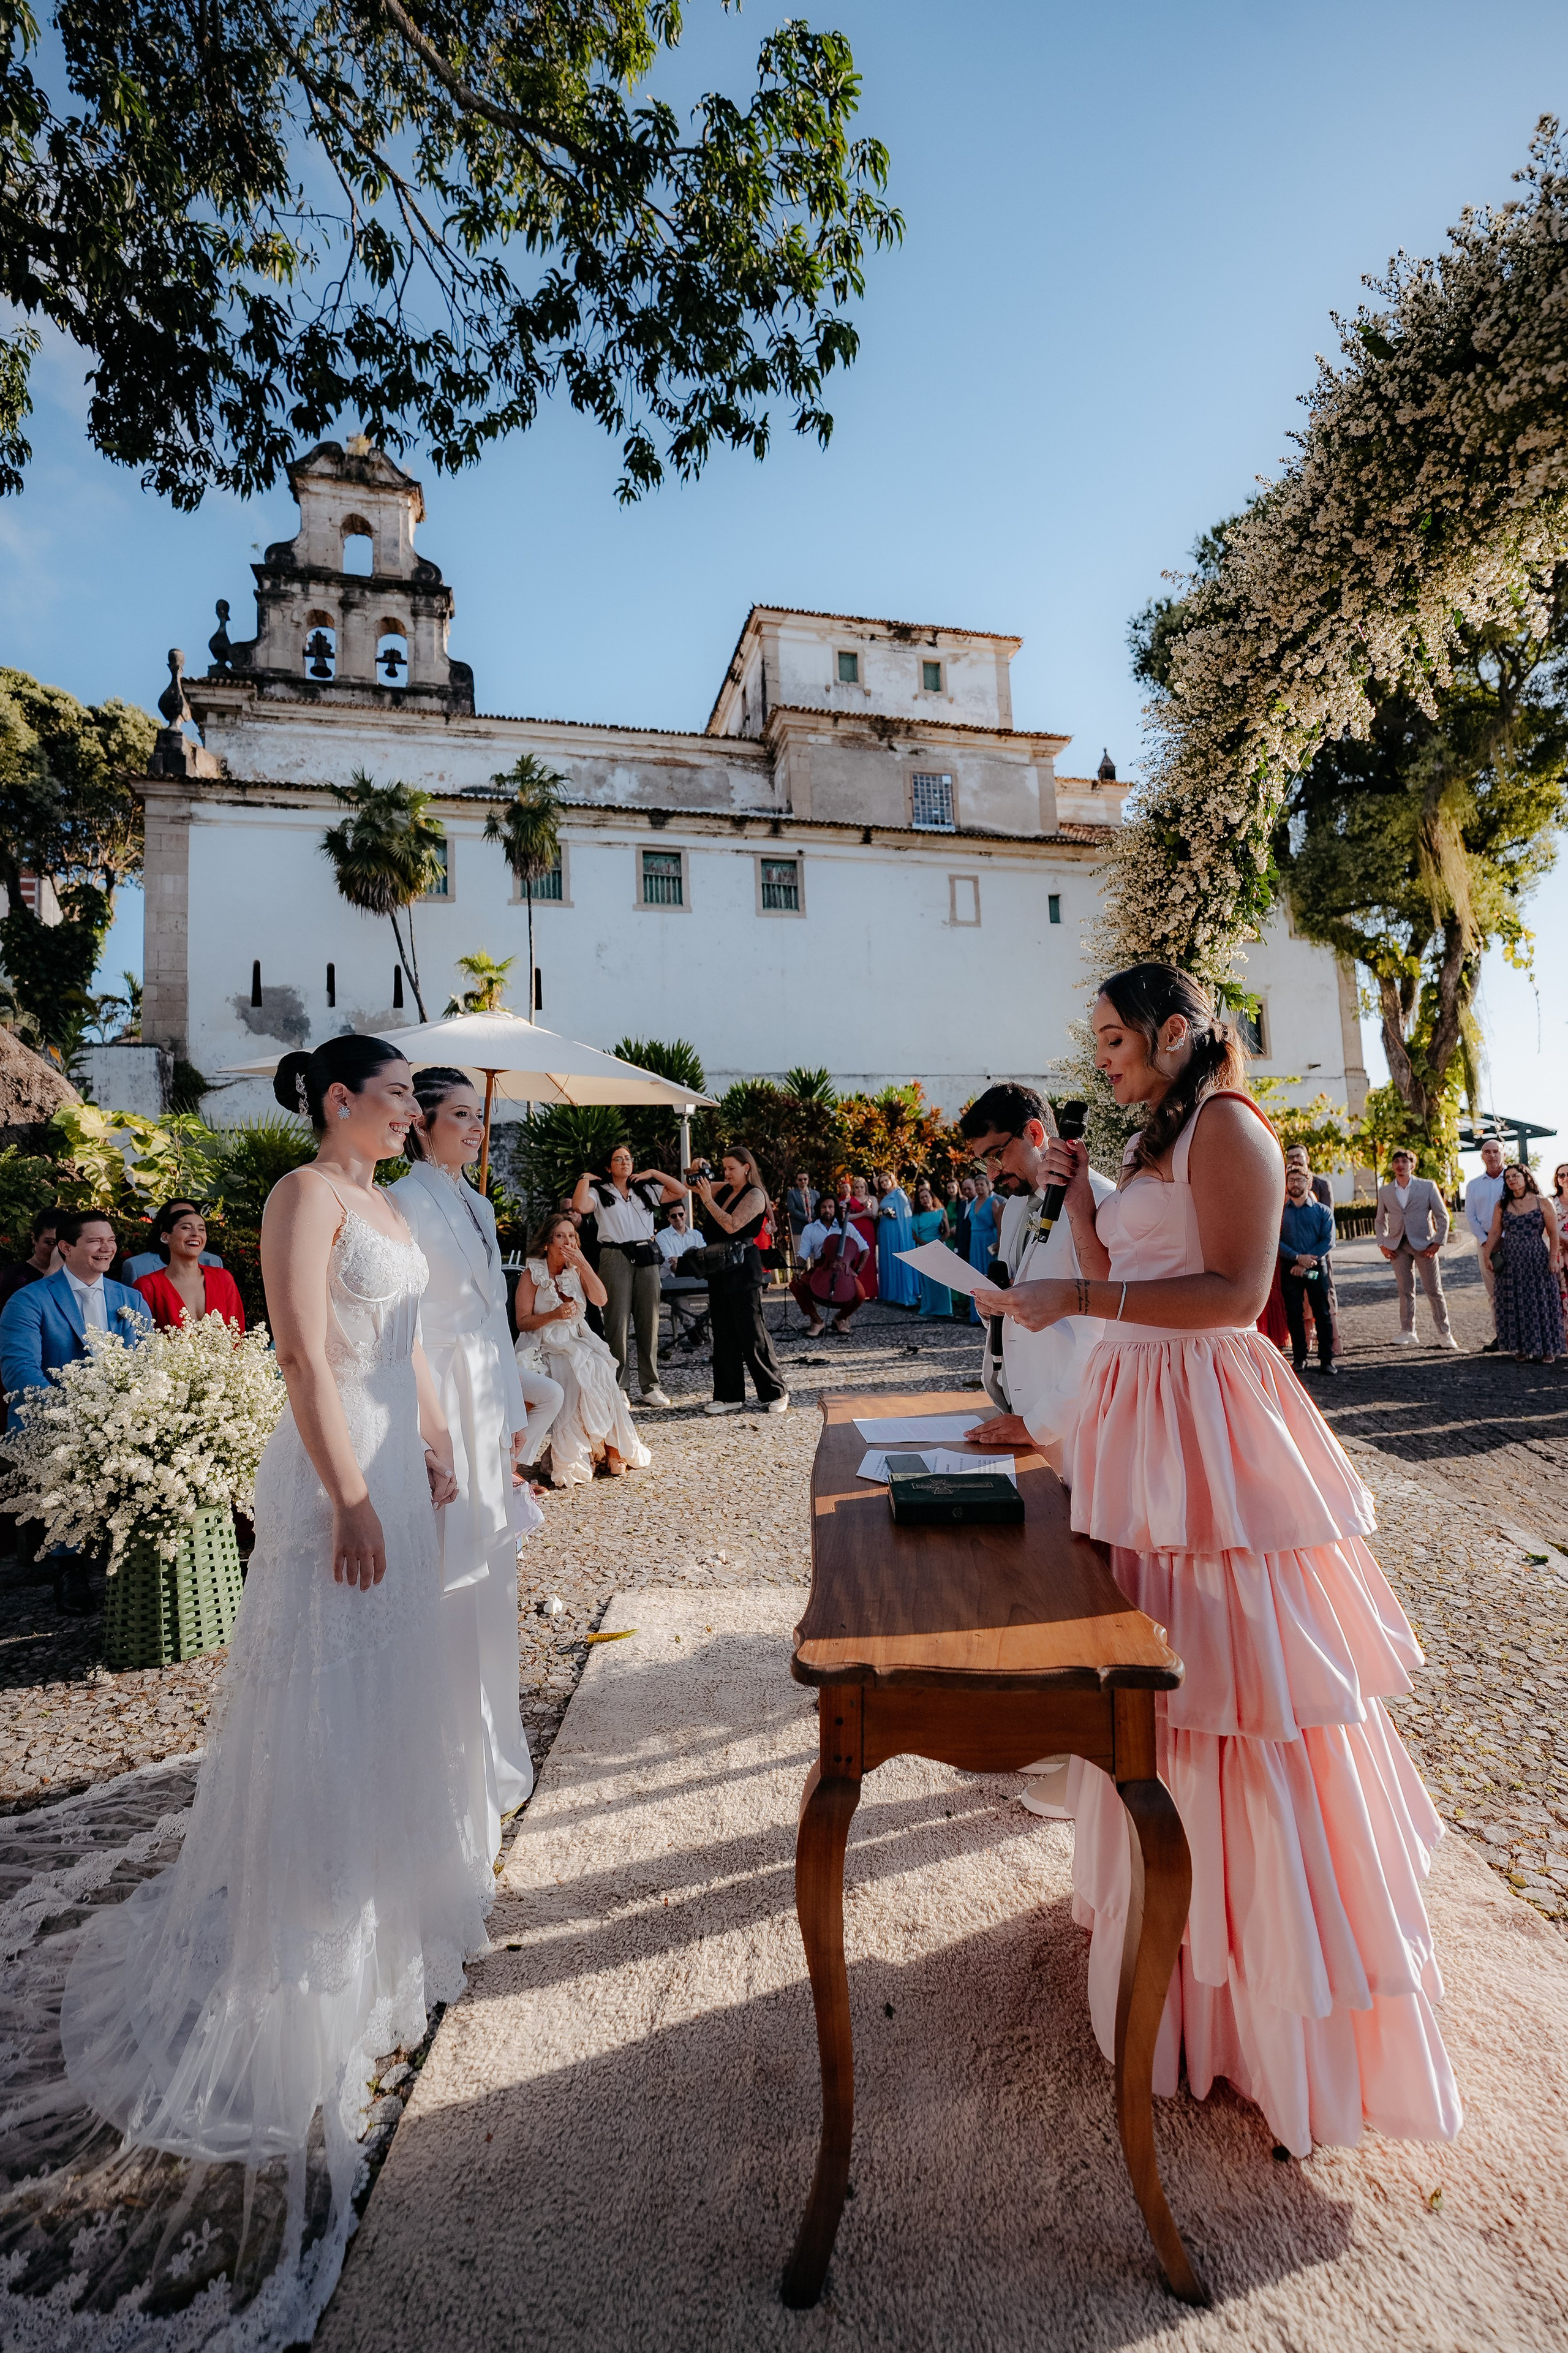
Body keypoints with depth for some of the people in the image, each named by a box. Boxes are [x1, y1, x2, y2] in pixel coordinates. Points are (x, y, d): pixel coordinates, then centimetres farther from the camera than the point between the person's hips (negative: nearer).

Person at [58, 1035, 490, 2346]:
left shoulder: (385, 1205, 12)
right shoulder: (306, 1194, -15)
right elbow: (308, 1357, -22)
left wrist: (436, 1447, 16)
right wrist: (350, 1498, -24)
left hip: (396, 1461, 9)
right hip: (340, 1469, -9)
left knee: (394, 1685, 22)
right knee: (324, 1702, 4)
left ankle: (390, 1882, 42)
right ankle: (307, 1947, 22)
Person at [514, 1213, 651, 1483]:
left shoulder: (577, 1270, 10)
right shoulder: (532, 1274, -1)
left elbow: (600, 1300, -7)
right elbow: (523, 1322, -6)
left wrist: (583, 1264, -14)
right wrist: (554, 1315, -22)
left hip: (578, 1343, 3)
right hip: (545, 1347, -3)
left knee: (600, 1373, -27)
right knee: (577, 1379, -31)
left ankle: (614, 1450, -20)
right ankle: (571, 1459, -19)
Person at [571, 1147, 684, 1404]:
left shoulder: (646, 1190, 17)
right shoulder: (600, 1192, 6)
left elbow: (680, 1191, 10)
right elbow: (580, 1206, -14)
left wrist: (653, 1173, 9)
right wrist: (585, 1178, -2)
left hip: (646, 1257, 4)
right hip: (615, 1259, -3)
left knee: (649, 1322, 4)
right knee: (618, 1323, -4)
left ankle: (651, 1386, 10)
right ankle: (620, 1388, 3)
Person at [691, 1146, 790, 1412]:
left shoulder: (754, 1195, -8)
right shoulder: (725, 1190, 14)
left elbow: (732, 1225, -20)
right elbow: (693, 1185, 26)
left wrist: (708, 1200, -18)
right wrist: (698, 1170, 5)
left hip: (743, 1269, -8)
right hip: (719, 1268, 8)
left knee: (752, 1333, -6)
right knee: (723, 1333, 9)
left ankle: (775, 1393, 5)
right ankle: (729, 1395, 16)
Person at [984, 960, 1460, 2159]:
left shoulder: (1227, 1126, -11)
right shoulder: (1155, 1142, 17)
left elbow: (1236, 1291, -22)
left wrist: (1079, 1298, -26)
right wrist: (1077, 1191, 10)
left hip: (1207, 1421, -9)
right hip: (1140, 1411, 9)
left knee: (1236, 1682, 0)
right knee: (1159, 1670, 19)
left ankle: (1294, 1994, 18)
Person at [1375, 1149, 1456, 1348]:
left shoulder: (1428, 1186, 0)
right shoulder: (1385, 1191, 7)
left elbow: (1442, 1216, 1)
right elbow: (1380, 1221, 15)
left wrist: (1437, 1243, -7)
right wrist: (1382, 1244, 3)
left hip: (1424, 1244, -2)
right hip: (1398, 1247, 2)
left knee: (1434, 1291, 3)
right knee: (1405, 1291, 5)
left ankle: (1444, 1334, 12)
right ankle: (1407, 1333, 12)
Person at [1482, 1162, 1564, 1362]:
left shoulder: (1543, 1204, 0)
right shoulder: (1502, 1206, 7)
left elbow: (1554, 1234, -2)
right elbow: (1495, 1233, 6)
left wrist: (1553, 1258, -11)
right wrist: (1488, 1255, -5)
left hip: (1537, 1259, -2)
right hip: (1509, 1261, 3)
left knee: (1540, 1302, 0)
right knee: (1514, 1305, 3)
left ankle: (1546, 1349, 10)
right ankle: (1521, 1348, 13)